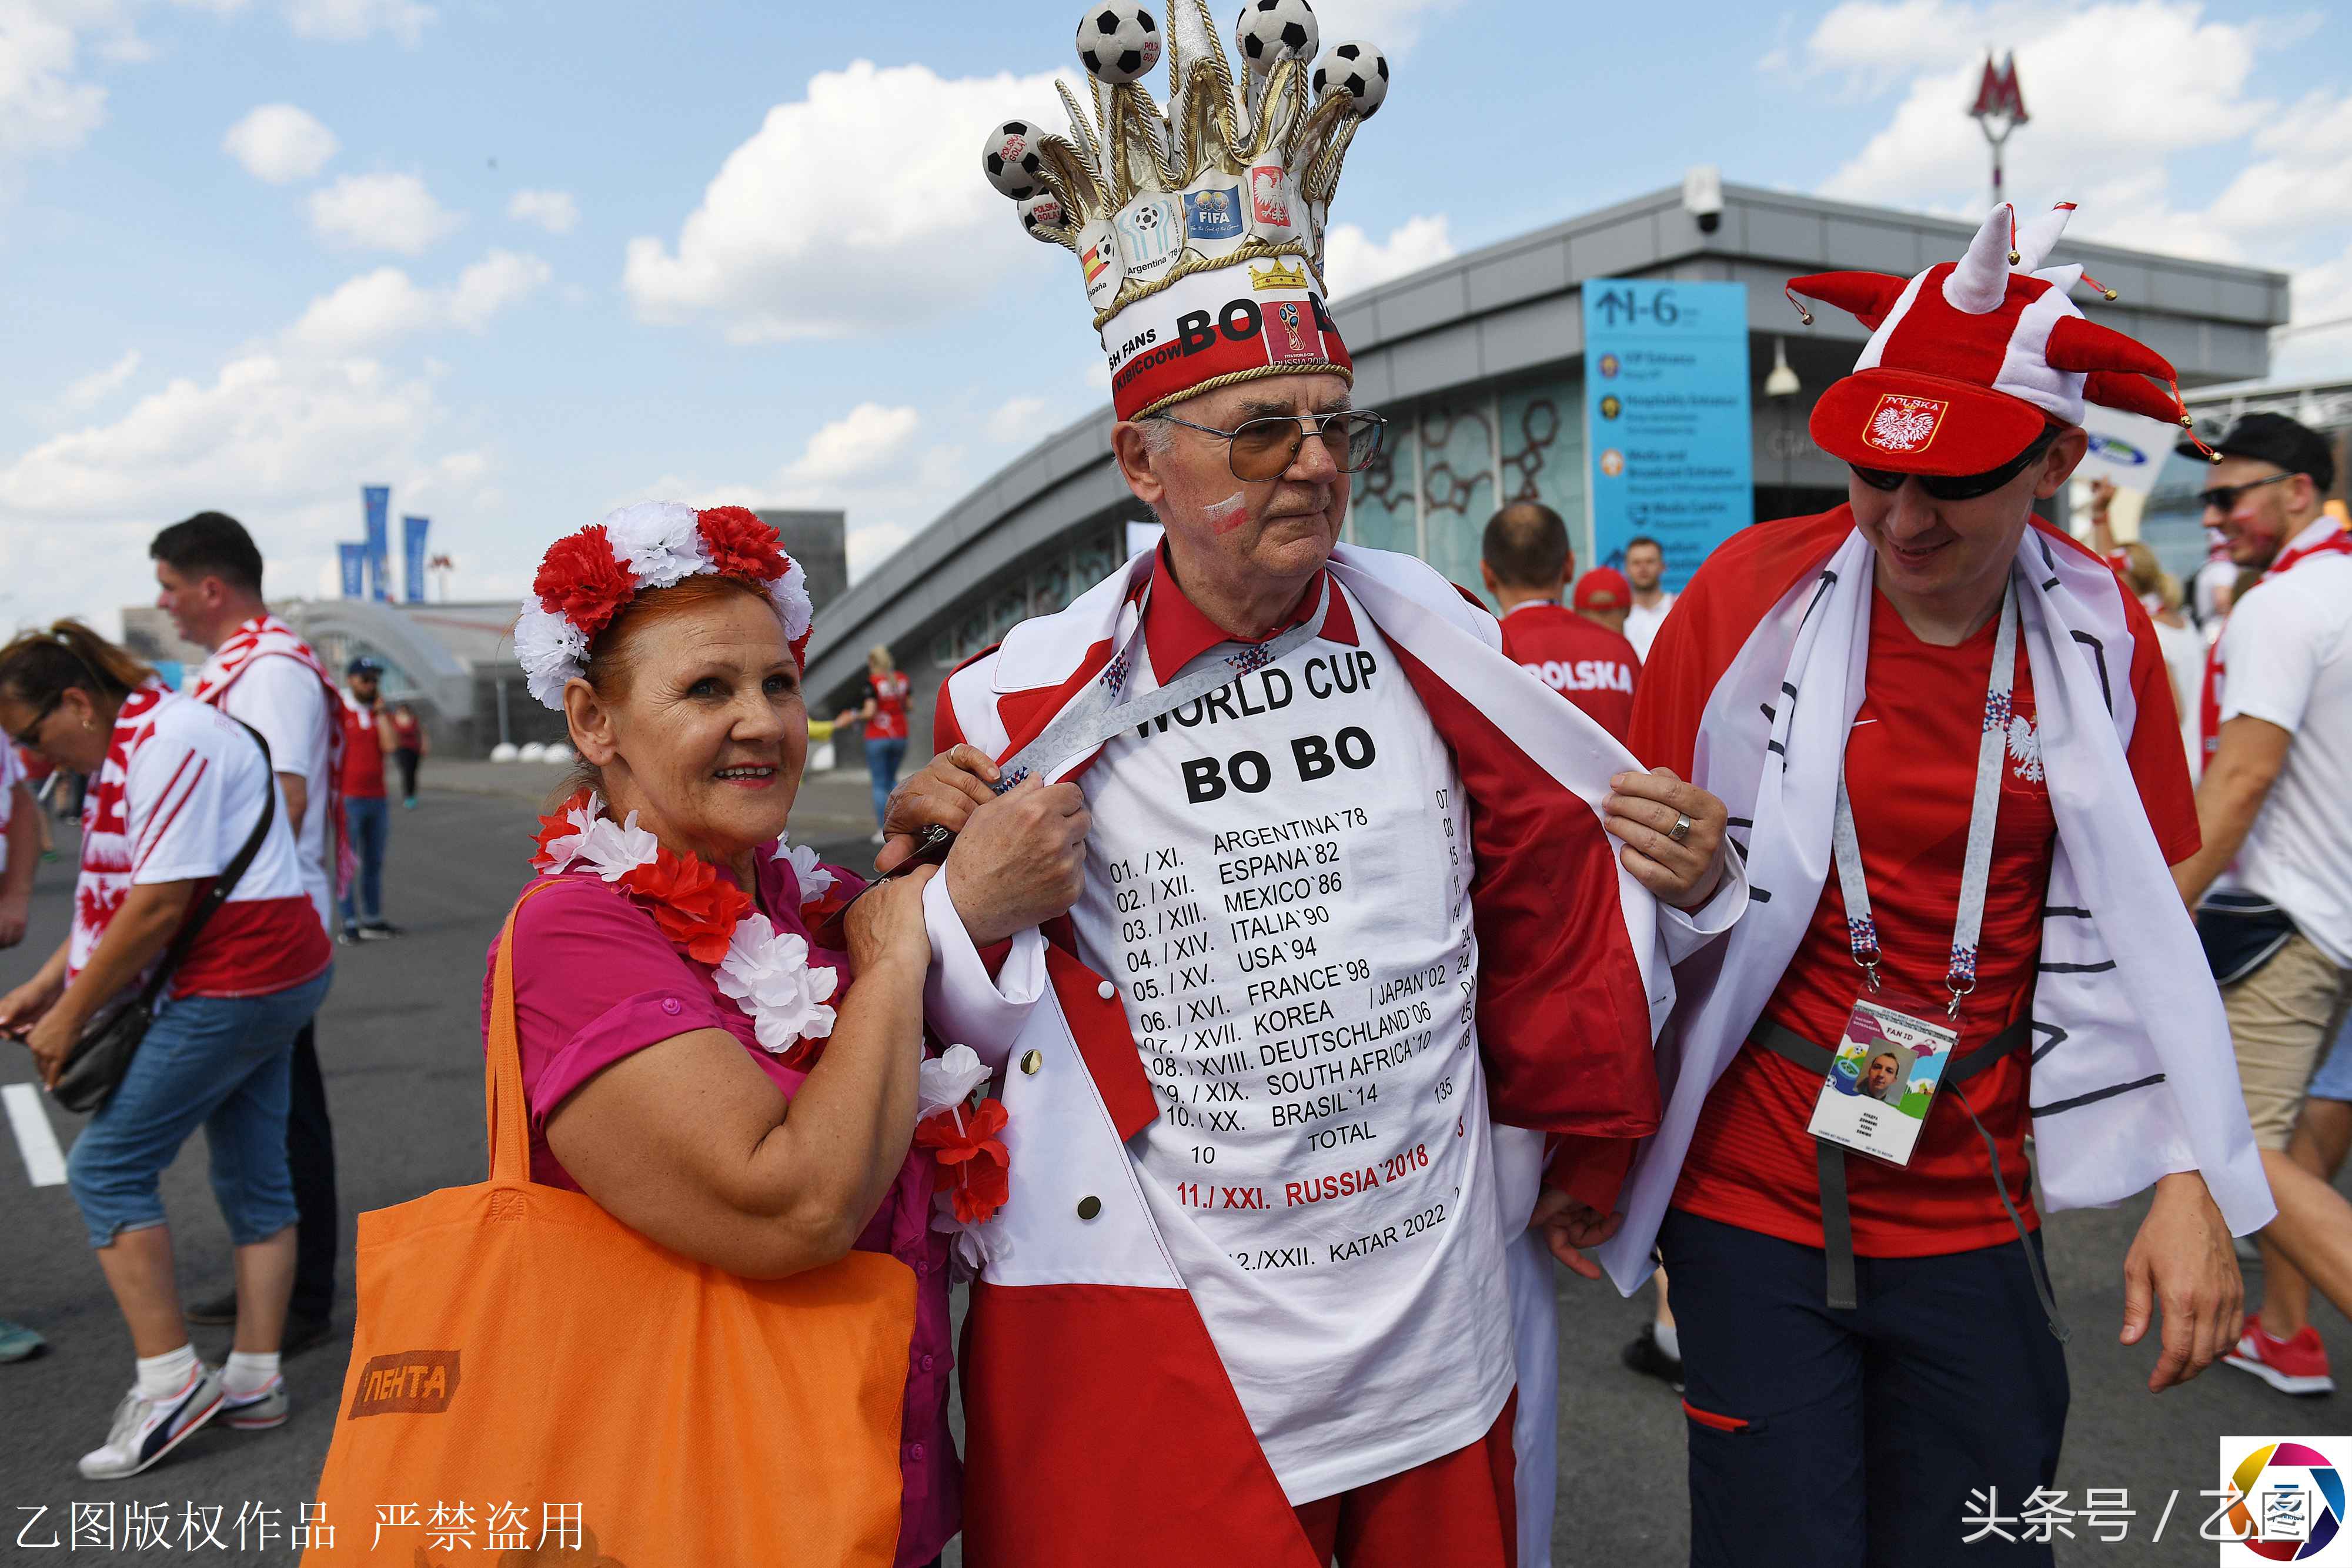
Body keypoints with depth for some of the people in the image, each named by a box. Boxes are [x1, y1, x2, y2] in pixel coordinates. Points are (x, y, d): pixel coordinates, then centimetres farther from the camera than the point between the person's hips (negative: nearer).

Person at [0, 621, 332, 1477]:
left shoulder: (170, 740, -17)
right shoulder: (129, 747, 16)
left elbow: (160, 904, -21)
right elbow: (114, 894, 19)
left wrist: (70, 1015, -12)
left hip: (238, 981, -11)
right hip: (263, 979, 11)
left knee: (105, 1166, -5)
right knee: (252, 1175, 13)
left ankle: (169, 1378, 1)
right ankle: (254, 1381, 22)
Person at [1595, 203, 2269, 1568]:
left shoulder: (2097, 632, -1)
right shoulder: (1757, 592, -9)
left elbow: (2144, 924, 4)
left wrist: (2190, 1181, -2)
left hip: (1974, 1217, 3)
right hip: (1750, 1203, -2)